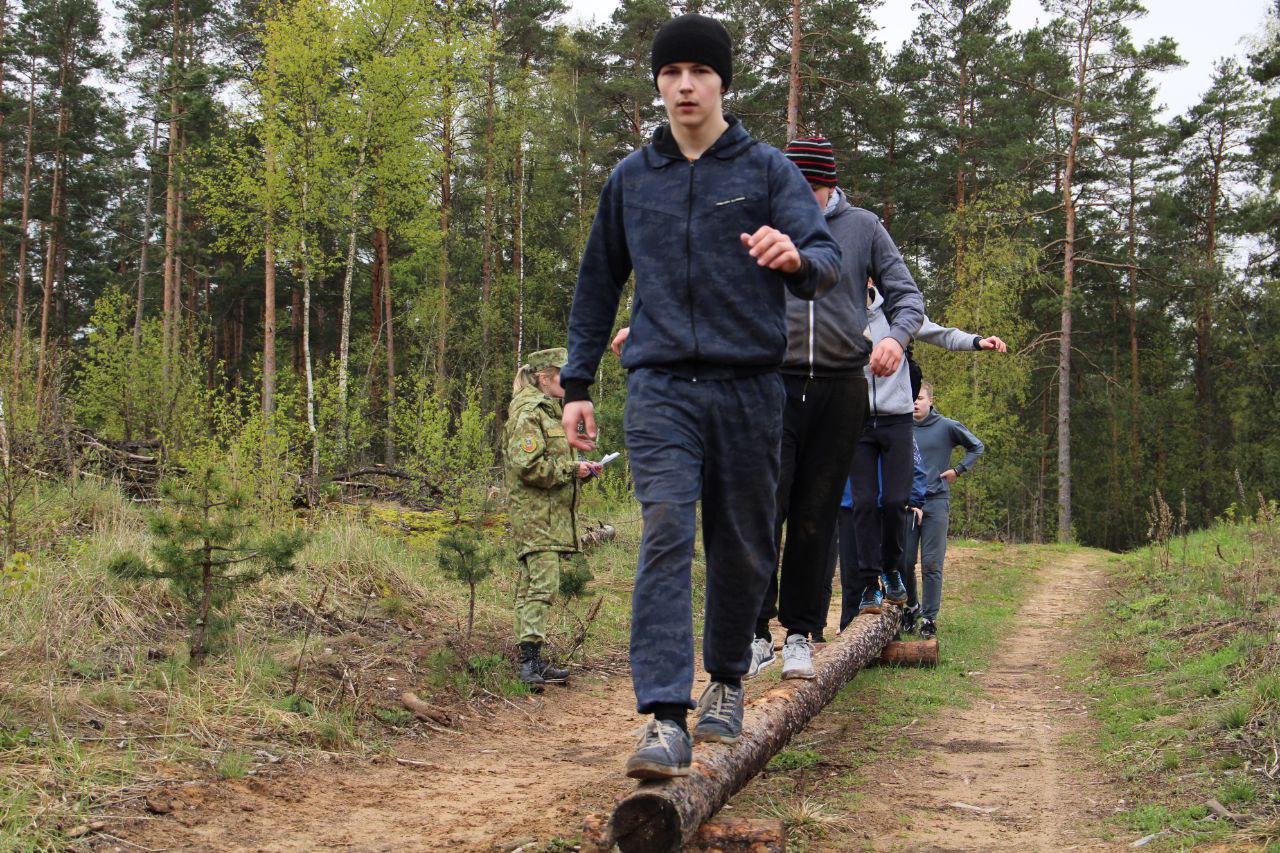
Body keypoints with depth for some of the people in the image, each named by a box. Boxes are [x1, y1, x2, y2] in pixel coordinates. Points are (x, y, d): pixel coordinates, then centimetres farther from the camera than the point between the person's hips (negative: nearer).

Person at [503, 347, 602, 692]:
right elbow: (529, 466, -20)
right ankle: (531, 662, -18)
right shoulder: (528, 413, -11)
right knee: (542, 582, -15)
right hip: (535, 511, -10)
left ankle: (531, 662, 14)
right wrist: (572, 469, -13)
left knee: (530, 585, 11)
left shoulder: (548, 410, 21)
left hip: (550, 512, 10)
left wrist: (579, 468, 12)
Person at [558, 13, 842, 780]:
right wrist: (578, 385, 15)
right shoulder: (631, 179, 12)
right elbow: (599, 286, 19)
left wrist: (796, 257, -34)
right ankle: (666, 720, -19)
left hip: (749, 386, 0)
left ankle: (728, 682, 31)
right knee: (666, 537, -15)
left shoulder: (769, 170, 4)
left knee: (743, 549, 8)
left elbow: (827, 264, -9)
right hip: (661, 388, 0)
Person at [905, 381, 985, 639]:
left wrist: (959, 470, 3)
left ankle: (929, 617, 2)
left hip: (936, 503, -3)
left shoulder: (947, 427, 0)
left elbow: (977, 447, 13)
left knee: (931, 564, -3)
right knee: (904, 562, 2)